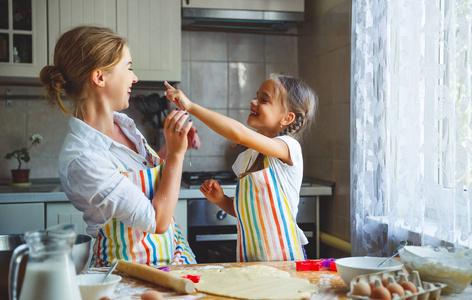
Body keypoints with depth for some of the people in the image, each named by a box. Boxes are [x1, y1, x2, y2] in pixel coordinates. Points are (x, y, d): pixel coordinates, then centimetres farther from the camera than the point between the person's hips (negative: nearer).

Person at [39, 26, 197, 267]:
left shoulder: (124, 122, -1)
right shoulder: (81, 158, -24)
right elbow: (157, 221, -20)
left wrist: (175, 144, 1)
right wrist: (176, 153, -17)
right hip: (132, 270, -7)